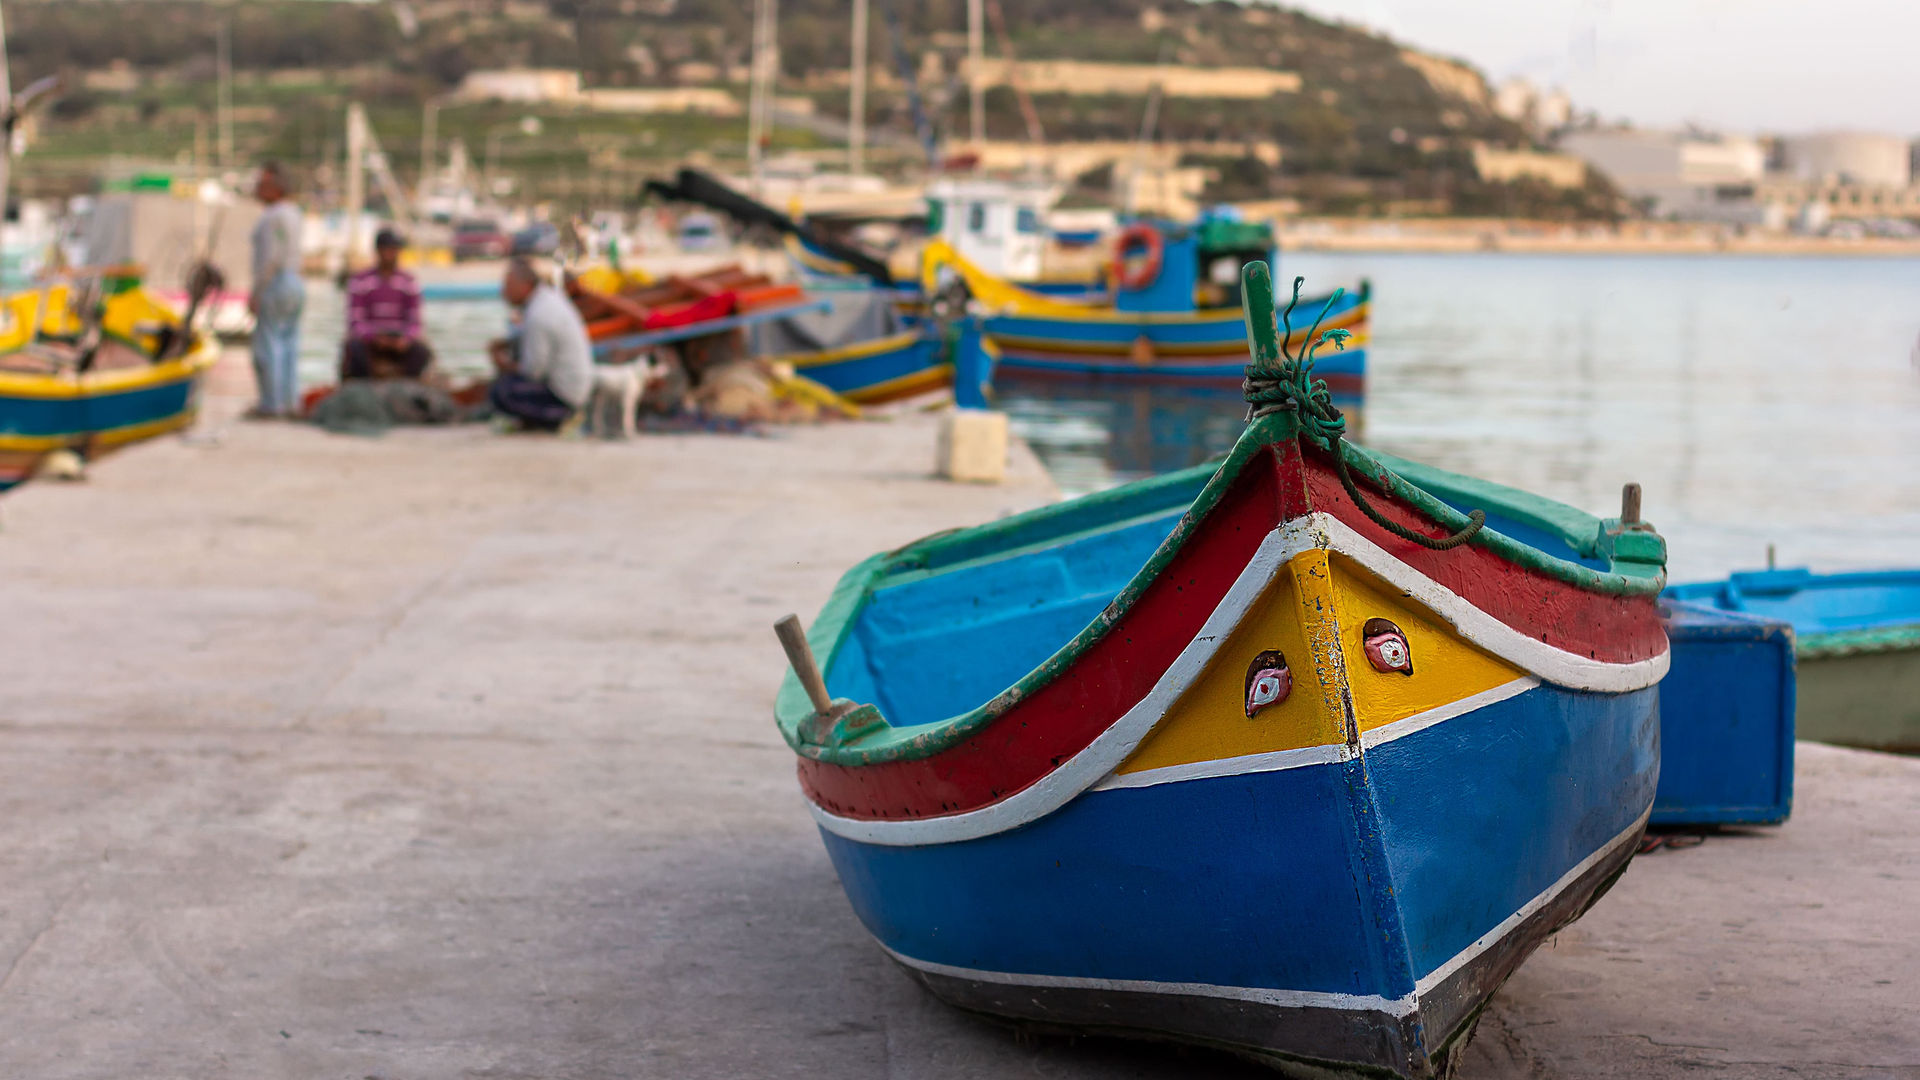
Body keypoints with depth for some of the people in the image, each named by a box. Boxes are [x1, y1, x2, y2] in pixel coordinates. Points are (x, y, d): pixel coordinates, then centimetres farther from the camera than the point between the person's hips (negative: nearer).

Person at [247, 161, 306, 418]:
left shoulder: (272, 217, -14)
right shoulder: (293, 213, 15)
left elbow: (271, 258, -19)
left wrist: (256, 293, -17)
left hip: (275, 284, -10)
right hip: (295, 285, 10)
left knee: (267, 347, -6)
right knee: (288, 347, 9)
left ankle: (271, 404, -5)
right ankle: (288, 402, 9)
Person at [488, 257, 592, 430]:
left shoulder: (537, 317, -27)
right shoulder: (551, 294, 1)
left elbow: (533, 371, -21)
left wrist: (506, 365, -2)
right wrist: (504, 343, 6)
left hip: (562, 398, -10)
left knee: (497, 394, -18)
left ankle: (553, 418, -4)